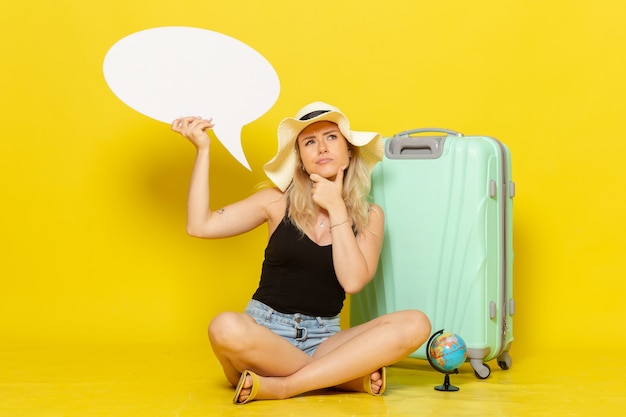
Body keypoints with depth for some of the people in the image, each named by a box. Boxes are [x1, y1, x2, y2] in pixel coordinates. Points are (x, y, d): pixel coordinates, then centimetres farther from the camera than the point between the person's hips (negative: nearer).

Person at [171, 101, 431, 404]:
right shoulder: (279, 202, 3)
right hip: (263, 335, -2)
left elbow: (352, 282, -11)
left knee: (415, 324, -24)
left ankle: (280, 386, -25)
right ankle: (351, 377, -22)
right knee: (226, 327, -36)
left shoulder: (369, 216, 5)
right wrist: (202, 149, -7)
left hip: (323, 340, 2)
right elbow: (199, 225, -5)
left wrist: (336, 208, -9)